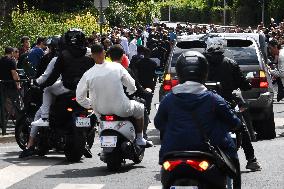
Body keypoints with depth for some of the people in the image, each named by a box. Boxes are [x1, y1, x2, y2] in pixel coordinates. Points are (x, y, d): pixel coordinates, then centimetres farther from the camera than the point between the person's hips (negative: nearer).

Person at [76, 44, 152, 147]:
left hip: (101, 111, 3)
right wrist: (127, 94, 19)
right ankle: (139, 139, 31)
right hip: (121, 110, -2)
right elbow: (132, 87, -4)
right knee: (140, 108, 26)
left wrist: (90, 105, 10)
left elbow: (79, 97, -7)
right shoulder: (117, 67, -14)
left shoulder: (88, 74, -13)